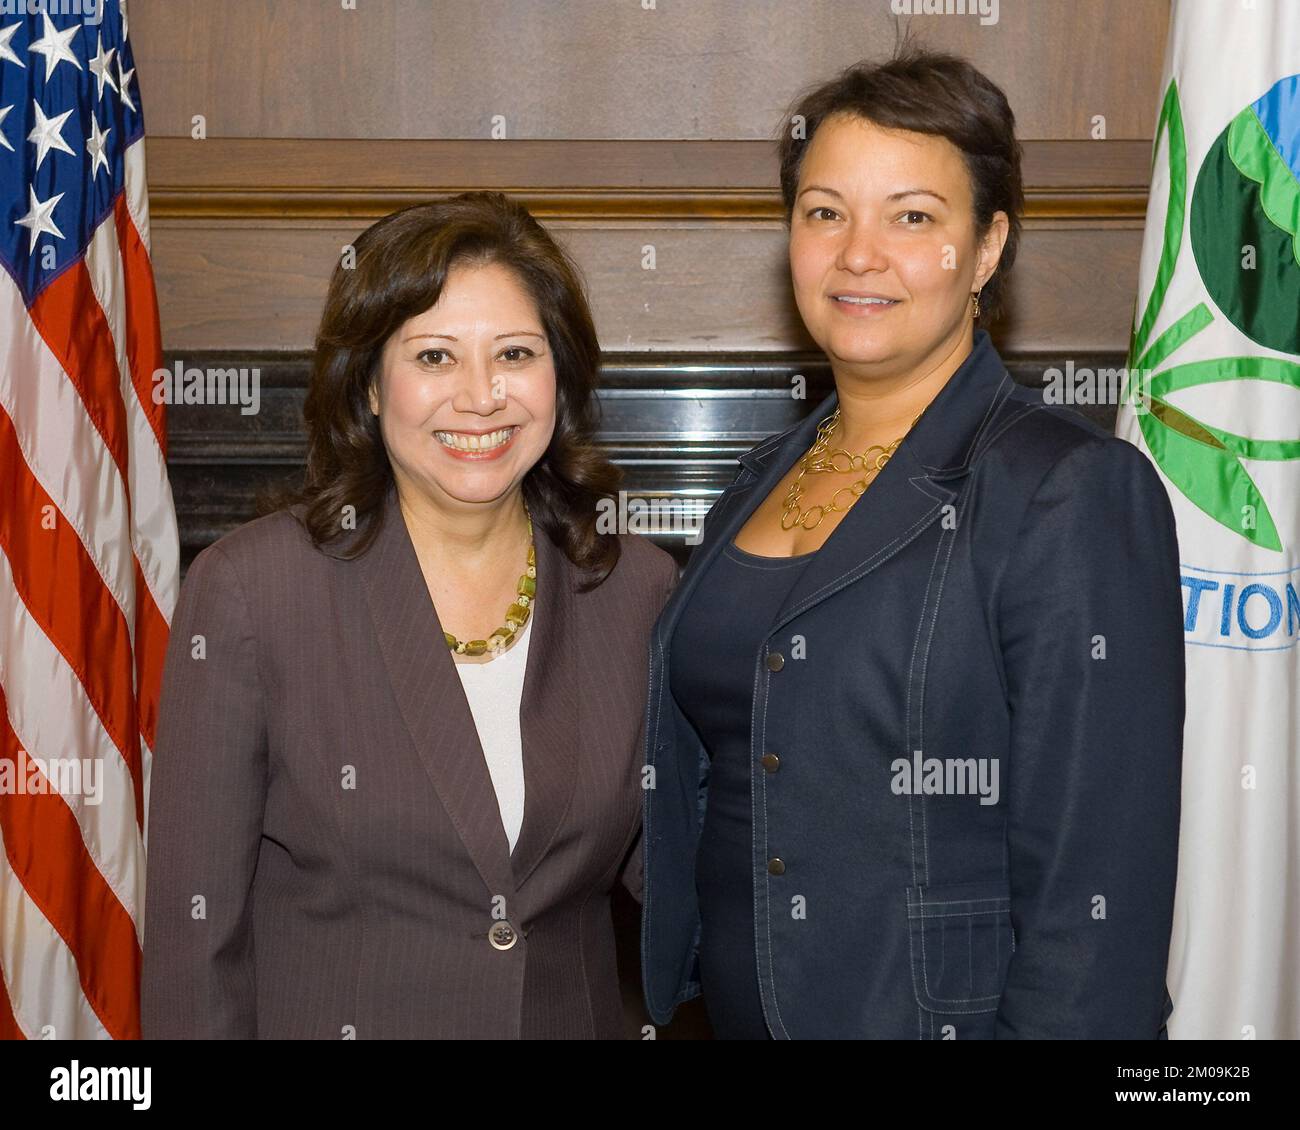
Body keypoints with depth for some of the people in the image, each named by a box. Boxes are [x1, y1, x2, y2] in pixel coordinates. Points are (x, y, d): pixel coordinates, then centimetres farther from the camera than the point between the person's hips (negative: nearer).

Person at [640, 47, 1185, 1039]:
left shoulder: (1076, 493, -17)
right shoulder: (764, 479, 5)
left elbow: (1093, 890, -19)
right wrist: (664, 994, 11)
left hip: (942, 1009, -6)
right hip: (733, 1006, 6)